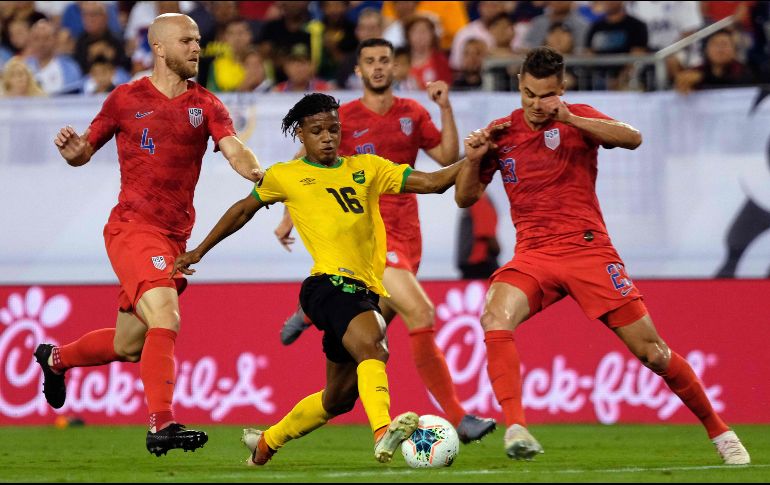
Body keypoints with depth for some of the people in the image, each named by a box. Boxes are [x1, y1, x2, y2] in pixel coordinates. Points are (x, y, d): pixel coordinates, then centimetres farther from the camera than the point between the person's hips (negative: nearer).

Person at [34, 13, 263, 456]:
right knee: (164, 319, -25)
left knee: (128, 346, 14)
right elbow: (84, 152, 12)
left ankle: (56, 358, 42)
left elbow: (234, 150, -7)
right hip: (133, 226, -5)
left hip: (175, 237, 5)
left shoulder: (205, 105, 9)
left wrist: (258, 173, -28)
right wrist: (72, 148, -12)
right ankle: (162, 425, -29)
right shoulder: (126, 99, 3)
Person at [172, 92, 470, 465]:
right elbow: (243, 210, 27)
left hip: (365, 293, 5)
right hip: (329, 284, -5)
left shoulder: (366, 168, 17)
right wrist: (199, 251, 32)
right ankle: (384, 433, -54)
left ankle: (267, 442, 34)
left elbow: (432, 182, 11)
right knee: (371, 347, -34)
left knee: (339, 398, 13)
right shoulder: (285, 176, 11)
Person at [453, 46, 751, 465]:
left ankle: (718, 431, 15)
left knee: (652, 352, -2)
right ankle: (515, 428, -36)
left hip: (588, 250, -2)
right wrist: (473, 160, -8)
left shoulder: (578, 118, 1)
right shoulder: (501, 133, 8)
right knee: (495, 318, -31)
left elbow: (633, 138, -18)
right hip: (532, 255, 2)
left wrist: (570, 119, -28)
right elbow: (465, 198, 12)